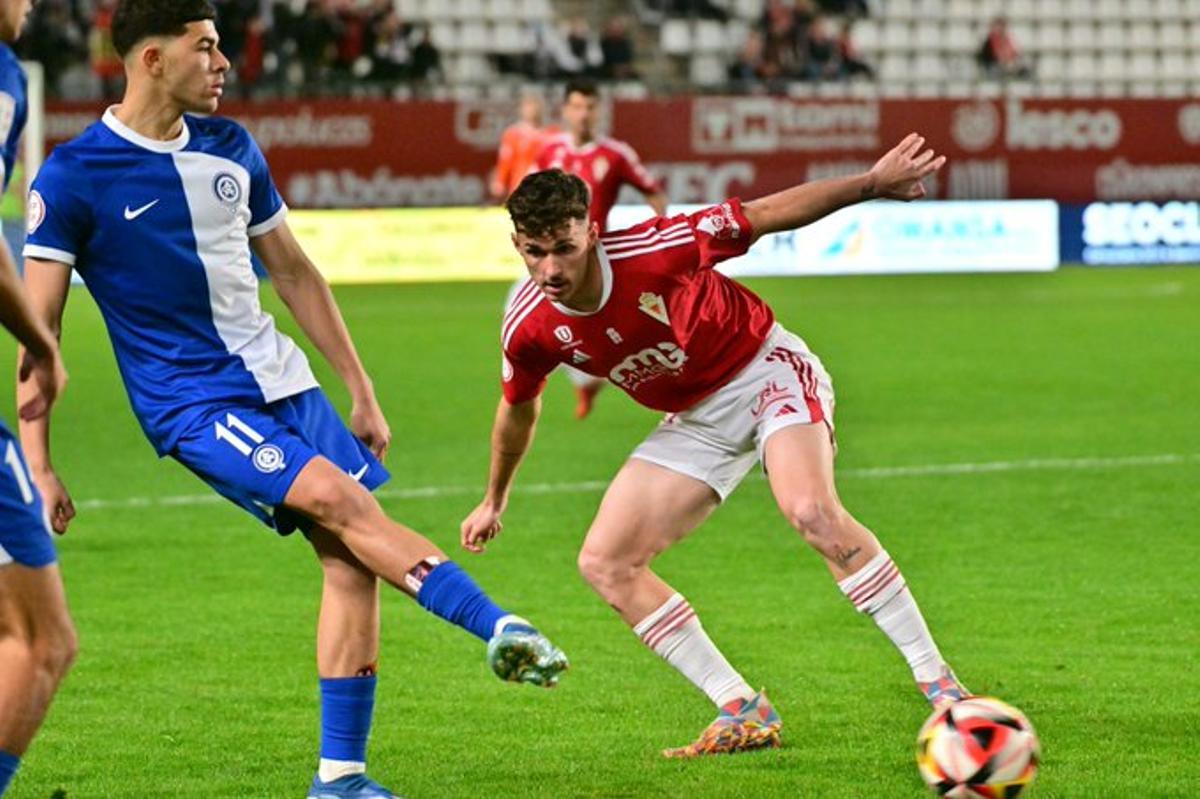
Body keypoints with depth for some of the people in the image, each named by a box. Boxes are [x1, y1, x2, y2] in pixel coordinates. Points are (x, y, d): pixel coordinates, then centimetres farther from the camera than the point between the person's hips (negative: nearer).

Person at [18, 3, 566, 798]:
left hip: (280, 381, 6)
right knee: (339, 499, -25)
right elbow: (38, 324, -7)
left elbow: (295, 272, 18)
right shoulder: (73, 178, -9)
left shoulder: (230, 147, 9)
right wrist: (37, 464, -11)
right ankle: (497, 626, -32)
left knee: (351, 558, -3)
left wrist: (362, 394, 17)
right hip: (191, 403, -6)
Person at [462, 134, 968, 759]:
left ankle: (937, 682, -24)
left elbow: (765, 215, -19)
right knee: (603, 563, -7)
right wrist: (495, 499, 22)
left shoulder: (653, 252, -29)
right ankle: (744, 712, -3)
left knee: (812, 511, -32)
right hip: (696, 422, 6)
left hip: (766, 371, -6)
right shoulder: (530, 329, -14)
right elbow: (519, 408, 8)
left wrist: (873, 184, -23)